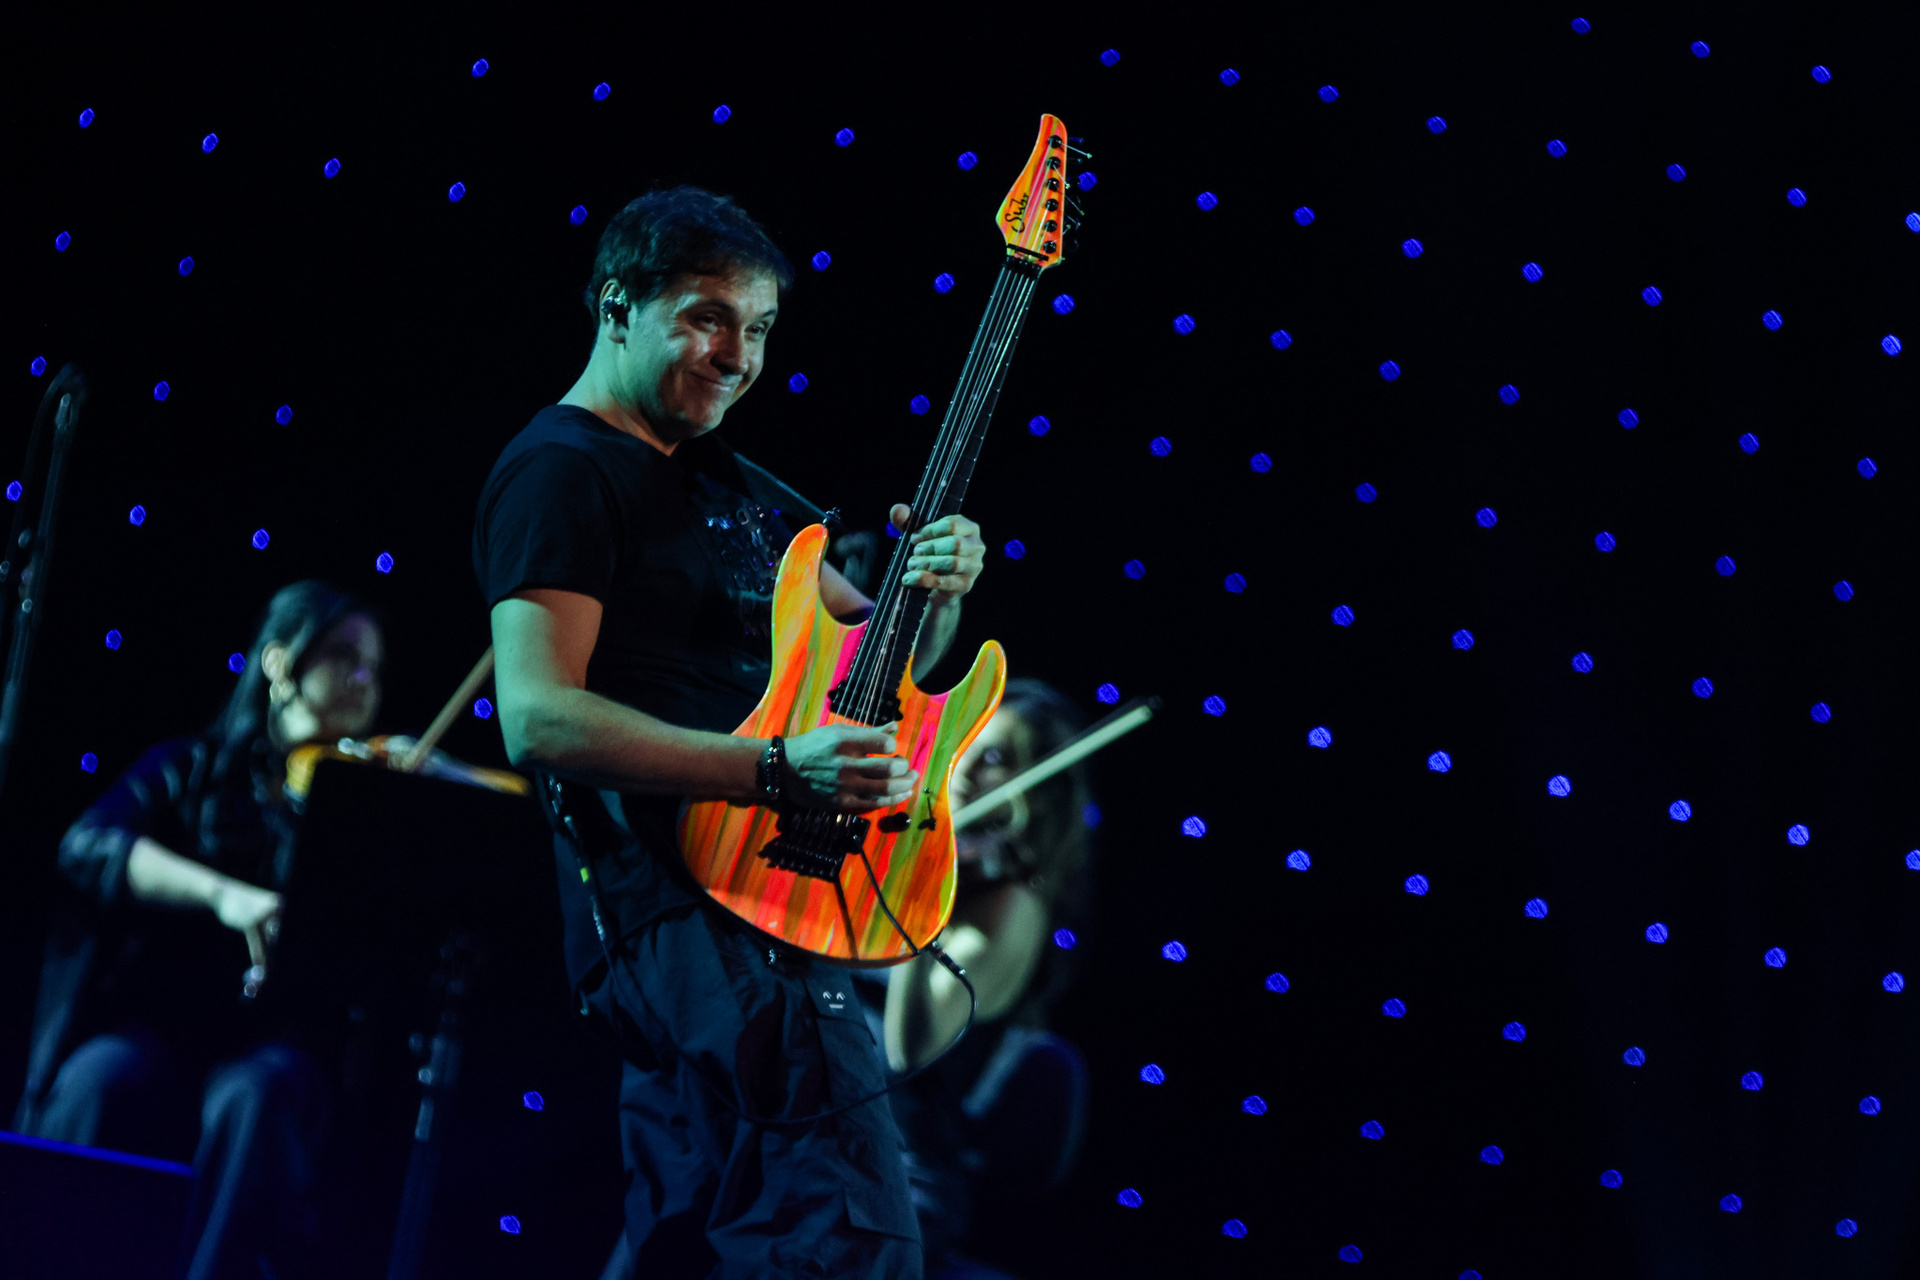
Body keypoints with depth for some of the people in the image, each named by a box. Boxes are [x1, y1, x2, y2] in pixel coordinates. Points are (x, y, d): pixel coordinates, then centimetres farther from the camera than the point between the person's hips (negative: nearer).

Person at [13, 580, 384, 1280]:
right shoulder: (192, 770, 13)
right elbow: (89, 846, -9)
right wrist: (221, 892, -26)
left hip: (286, 1048, 0)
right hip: (162, 1030, 0)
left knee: (257, 1095, -35)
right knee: (98, 1083, -34)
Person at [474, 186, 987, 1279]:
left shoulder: (727, 481, 22)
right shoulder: (562, 471, -5)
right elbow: (538, 718, -18)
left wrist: (936, 590, 2)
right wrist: (776, 771, -25)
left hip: (770, 884, 10)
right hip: (672, 897, -10)